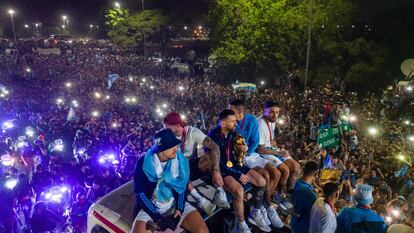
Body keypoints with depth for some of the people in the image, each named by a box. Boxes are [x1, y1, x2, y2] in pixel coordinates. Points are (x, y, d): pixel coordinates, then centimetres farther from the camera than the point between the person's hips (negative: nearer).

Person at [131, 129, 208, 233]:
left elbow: (183, 187, 3)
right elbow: (140, 193, -10)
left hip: (175, 204, 2)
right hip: (151, 207, -1)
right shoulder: (143, 163, -12)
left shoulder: (180, 160, -6)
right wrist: (157, 218, -16)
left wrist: (179, 209, -11)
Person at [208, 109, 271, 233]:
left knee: (261, 181, -3)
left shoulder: (232, 133, 2)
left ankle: (256, 214, 17)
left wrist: (244, 149, -7)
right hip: (220, 171, -8)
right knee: (239, 190, -33)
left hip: (233, 165, 8)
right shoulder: (213, 137, -20)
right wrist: (238, 174, -19)